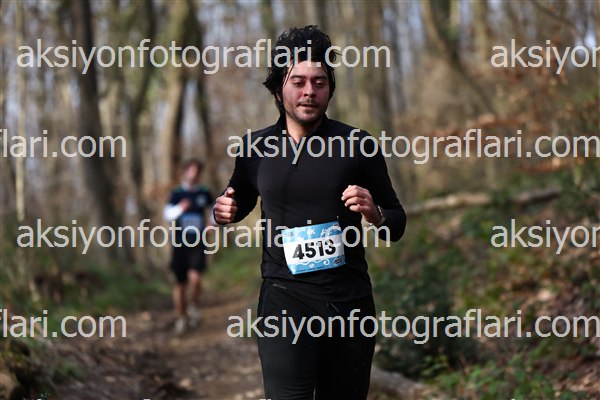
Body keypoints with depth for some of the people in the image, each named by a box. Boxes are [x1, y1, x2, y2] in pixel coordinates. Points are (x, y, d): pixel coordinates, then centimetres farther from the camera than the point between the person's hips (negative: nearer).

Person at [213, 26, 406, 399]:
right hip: (284, 299, 0)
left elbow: (397, 224, 7)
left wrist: (374, 213, -15)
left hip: (349, 299, 1)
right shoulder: (255, 148, 6)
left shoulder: (357, 145, 2)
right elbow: (241, 200, 25)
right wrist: (224, 212, 2)